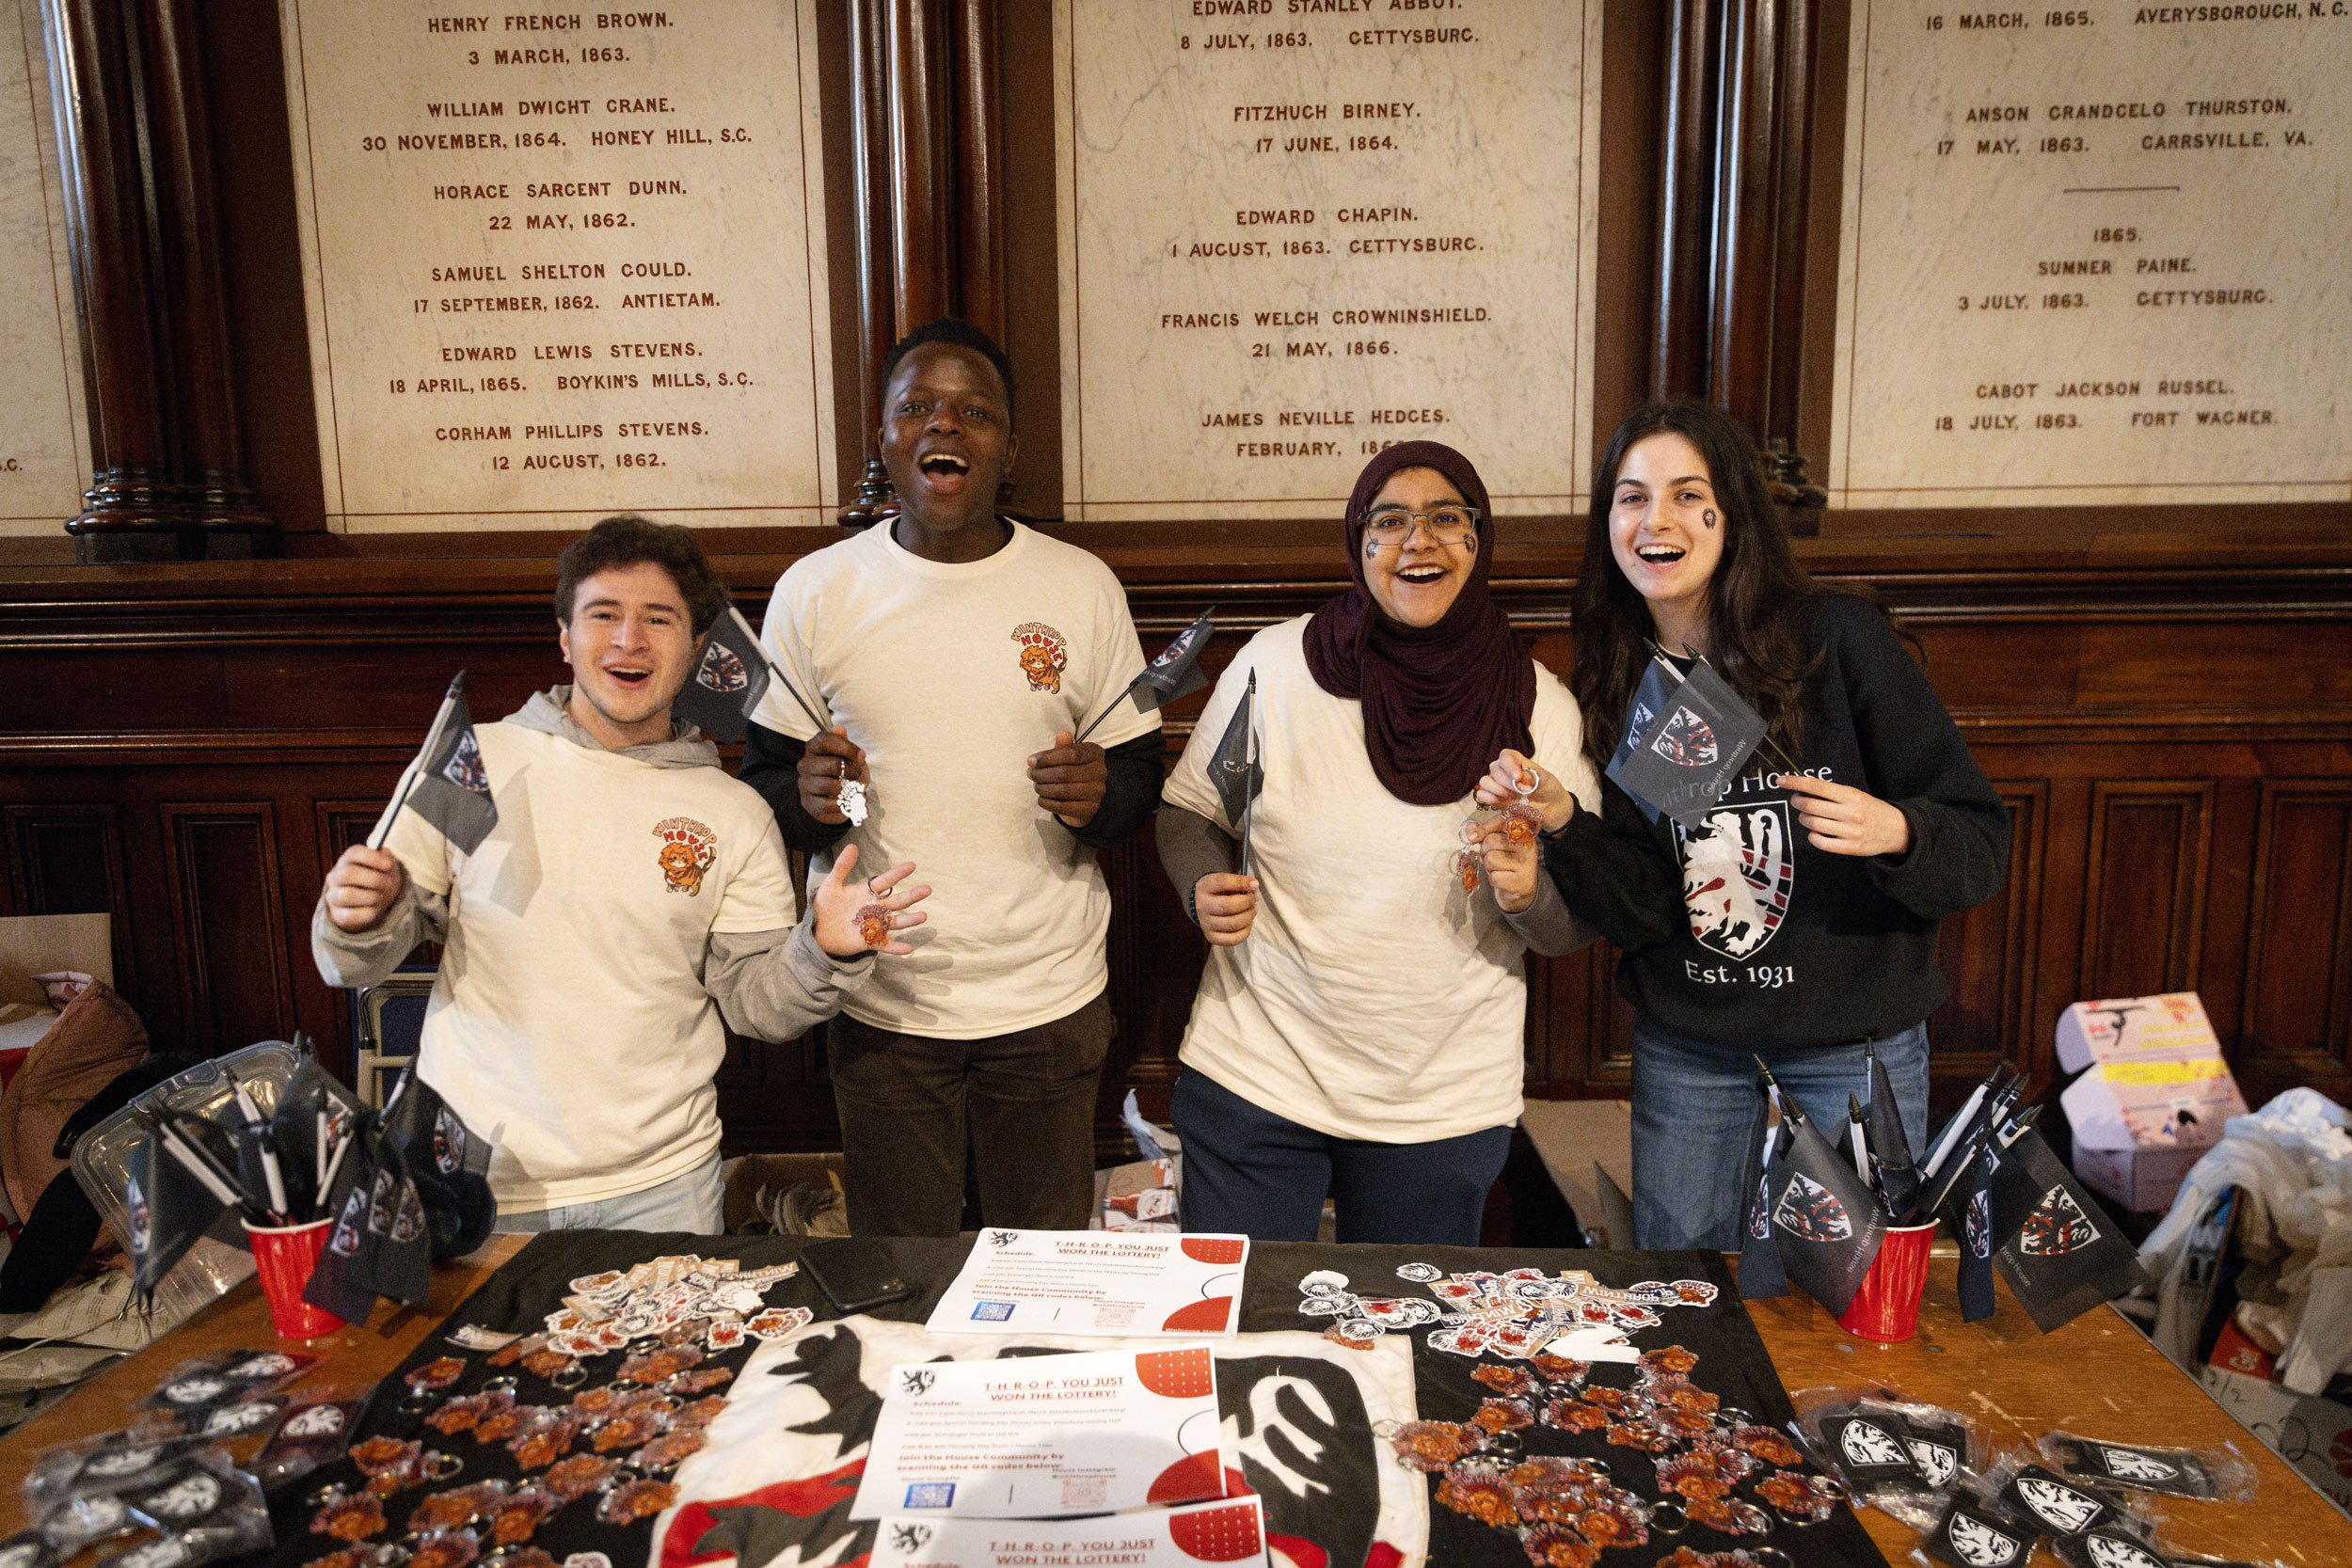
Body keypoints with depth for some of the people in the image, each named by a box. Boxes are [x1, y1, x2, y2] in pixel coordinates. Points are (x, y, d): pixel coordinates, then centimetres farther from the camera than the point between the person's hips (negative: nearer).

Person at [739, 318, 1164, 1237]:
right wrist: (809, 800, -18)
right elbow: (762, 782, 4)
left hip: (1049, 998, 0)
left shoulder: (1083, 586, -1)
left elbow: (1143, 775, 5)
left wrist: (1101, 796, -18)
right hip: (881, 1004, 0)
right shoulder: (815, 591, -1)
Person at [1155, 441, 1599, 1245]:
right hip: (1254, 1079, -1)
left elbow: (1579, 924, 1)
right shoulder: (1274, 664, -8)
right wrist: (1205, 892, -14)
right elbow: (1188, 812, 5)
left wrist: (1531, 895, -20)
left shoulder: (1540, 707, -5)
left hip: (1444, 1109, 1)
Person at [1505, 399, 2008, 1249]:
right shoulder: (1615, 682, -2)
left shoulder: (1838, 638, -13)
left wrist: (1896, 833, -29)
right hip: (1685, 1053, 3)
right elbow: (1639, 913, -6)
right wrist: (1564, 826, -22)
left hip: (1855, 1049, -2)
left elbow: (1982, 844, -10)